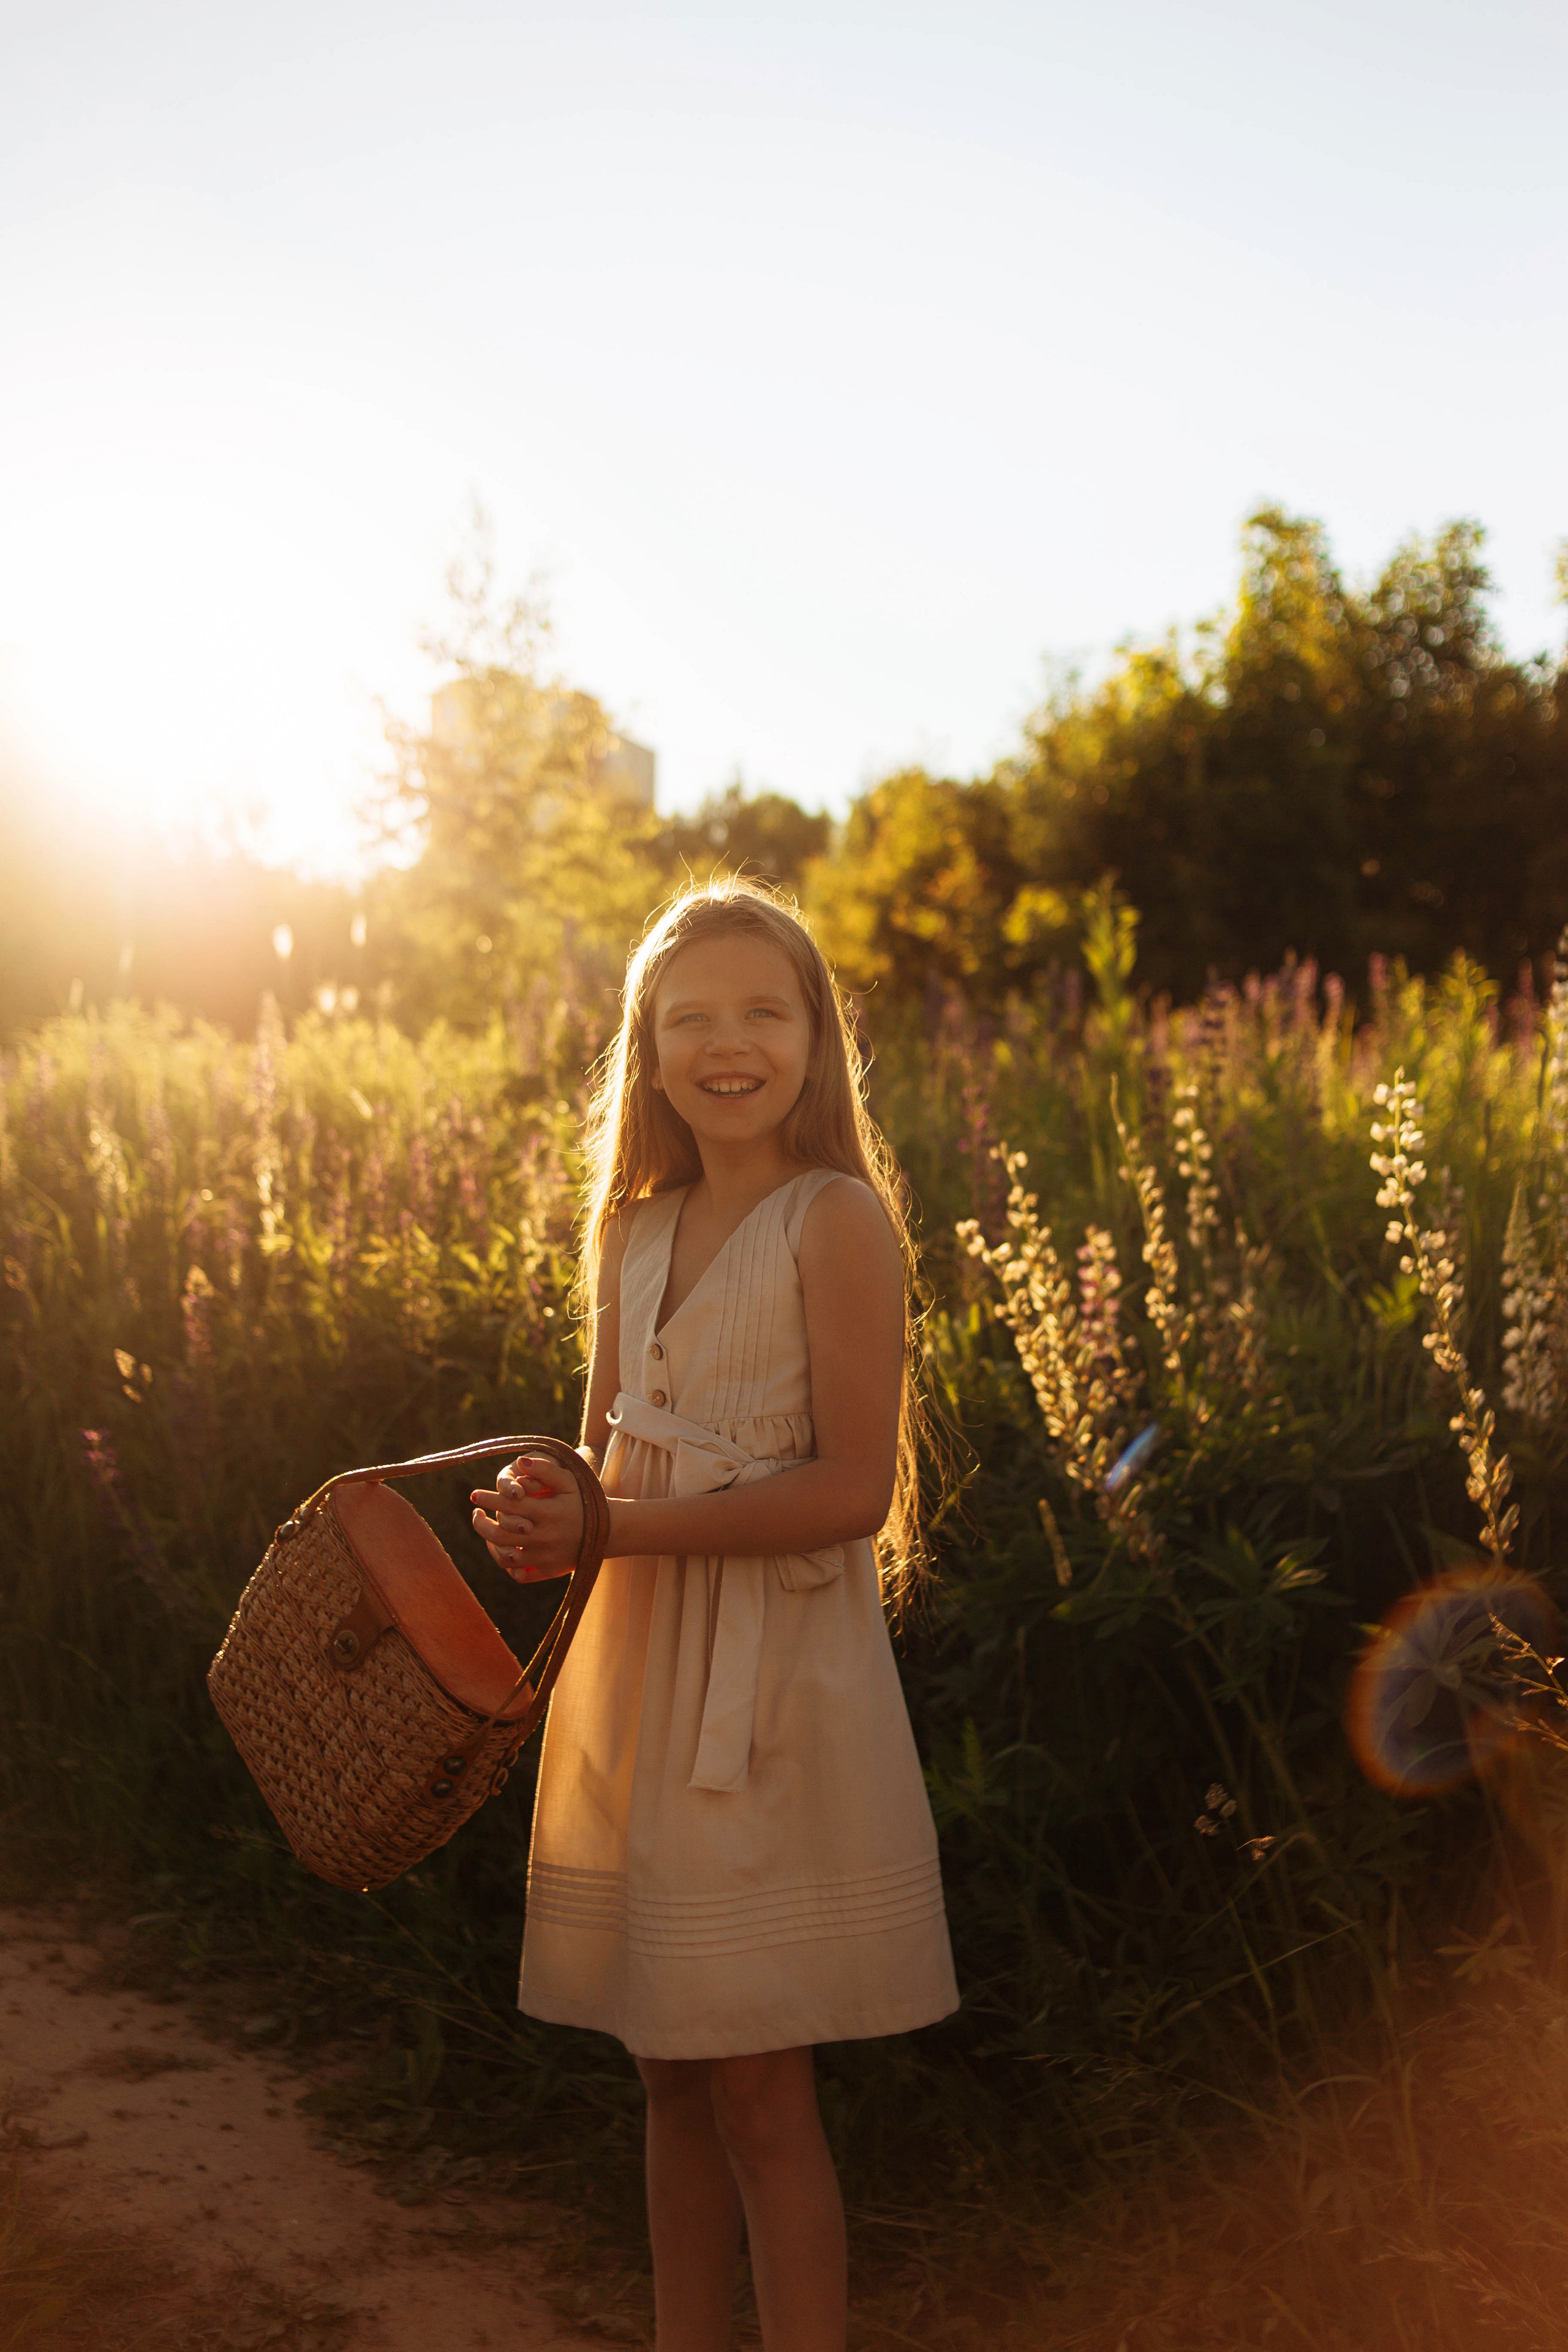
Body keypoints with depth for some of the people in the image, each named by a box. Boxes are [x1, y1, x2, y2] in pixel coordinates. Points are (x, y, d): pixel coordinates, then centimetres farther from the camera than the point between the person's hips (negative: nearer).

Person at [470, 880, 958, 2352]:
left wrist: (610, 1527, -17)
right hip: (637, 1675, 6)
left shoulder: (837, 1219, -10)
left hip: (776, 1677, -6)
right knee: (668, 2072, 14)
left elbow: (851, 1488, -15)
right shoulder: (636, 1231, 9)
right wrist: (541, 1513, -10)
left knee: (755, 2087, 1)